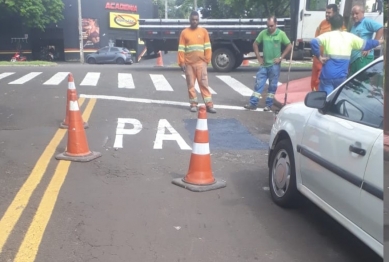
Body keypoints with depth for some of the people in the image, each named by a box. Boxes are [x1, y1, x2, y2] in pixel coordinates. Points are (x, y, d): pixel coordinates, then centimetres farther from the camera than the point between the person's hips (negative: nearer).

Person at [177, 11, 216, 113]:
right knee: (190, 85, 4)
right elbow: (181, 49, 1)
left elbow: (207, 47, 5)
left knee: (204, 84, -2)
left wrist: (207, 60, -1)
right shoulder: (184, 32, 4)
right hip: (188, 63, 0)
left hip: (201, 63, 0)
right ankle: (193, 104, 12)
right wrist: (181, 62, -5)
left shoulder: (203, 31, 6)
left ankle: (209, 105, -3)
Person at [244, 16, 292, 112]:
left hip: (274, 65, -2)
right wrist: (258, 57, 4)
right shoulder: (263, 33, 0)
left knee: (272, 86, 5)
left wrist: (281, 58, -7)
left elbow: (289, 46, -1)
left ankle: (269, 105, 14)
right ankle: (253, 104, 6)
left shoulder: (281, 34, -6)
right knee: (258, 84, 2)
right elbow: (255, 44, 11)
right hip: (264, 64, 3)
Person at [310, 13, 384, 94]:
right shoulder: (349, 37, 9)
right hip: (341, 77, 3)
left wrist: (319, 57, -10)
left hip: (327, 76, -3)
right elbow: (366, 44, 21)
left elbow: (314, 42, -19)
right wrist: (379, 42, 39)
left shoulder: (327, 36, 0)